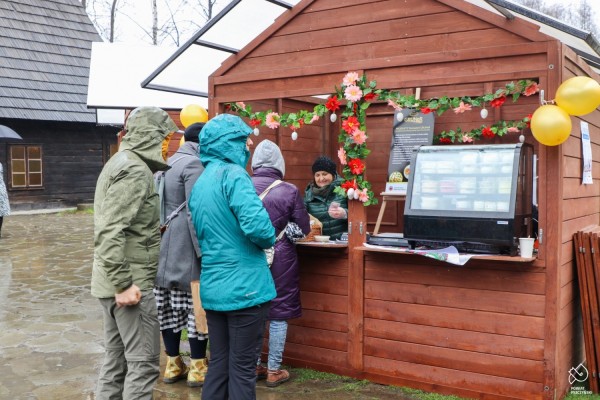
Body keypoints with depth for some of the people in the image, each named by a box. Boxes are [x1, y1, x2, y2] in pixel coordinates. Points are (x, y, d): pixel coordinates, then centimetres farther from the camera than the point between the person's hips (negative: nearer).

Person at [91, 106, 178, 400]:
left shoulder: (121, 163, 15)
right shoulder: (135, 170, -17)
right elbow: (109, 232, -25)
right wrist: (123, 284, -24)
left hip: (115, 282, 10)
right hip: (133, 284, -10)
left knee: (116, 361, 16)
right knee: (143, 363, -2)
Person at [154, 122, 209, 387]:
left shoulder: (167, 163, 16)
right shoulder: (194, 165, -11)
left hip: (164, 246, 9)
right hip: (186, 249, -8)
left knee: (170, 306, 12)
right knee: (196, 305, 1)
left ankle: (173, 365, 22)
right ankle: (197, 368, 10)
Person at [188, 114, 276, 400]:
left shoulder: (199, 183, 13)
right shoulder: (233, 174, -15)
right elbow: (256, 225, -26)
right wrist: (270, 239, -6)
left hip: (213, 286, 8)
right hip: (244, 287, -8)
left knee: (219, 363, 17)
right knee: (242, 367, 4)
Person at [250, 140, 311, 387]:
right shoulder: (289, 191, -11)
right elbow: (304, 229, -3)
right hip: (279, 259, -3)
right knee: (278, 313, 7)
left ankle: (255, 366, 25)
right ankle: (274, 370, 14)